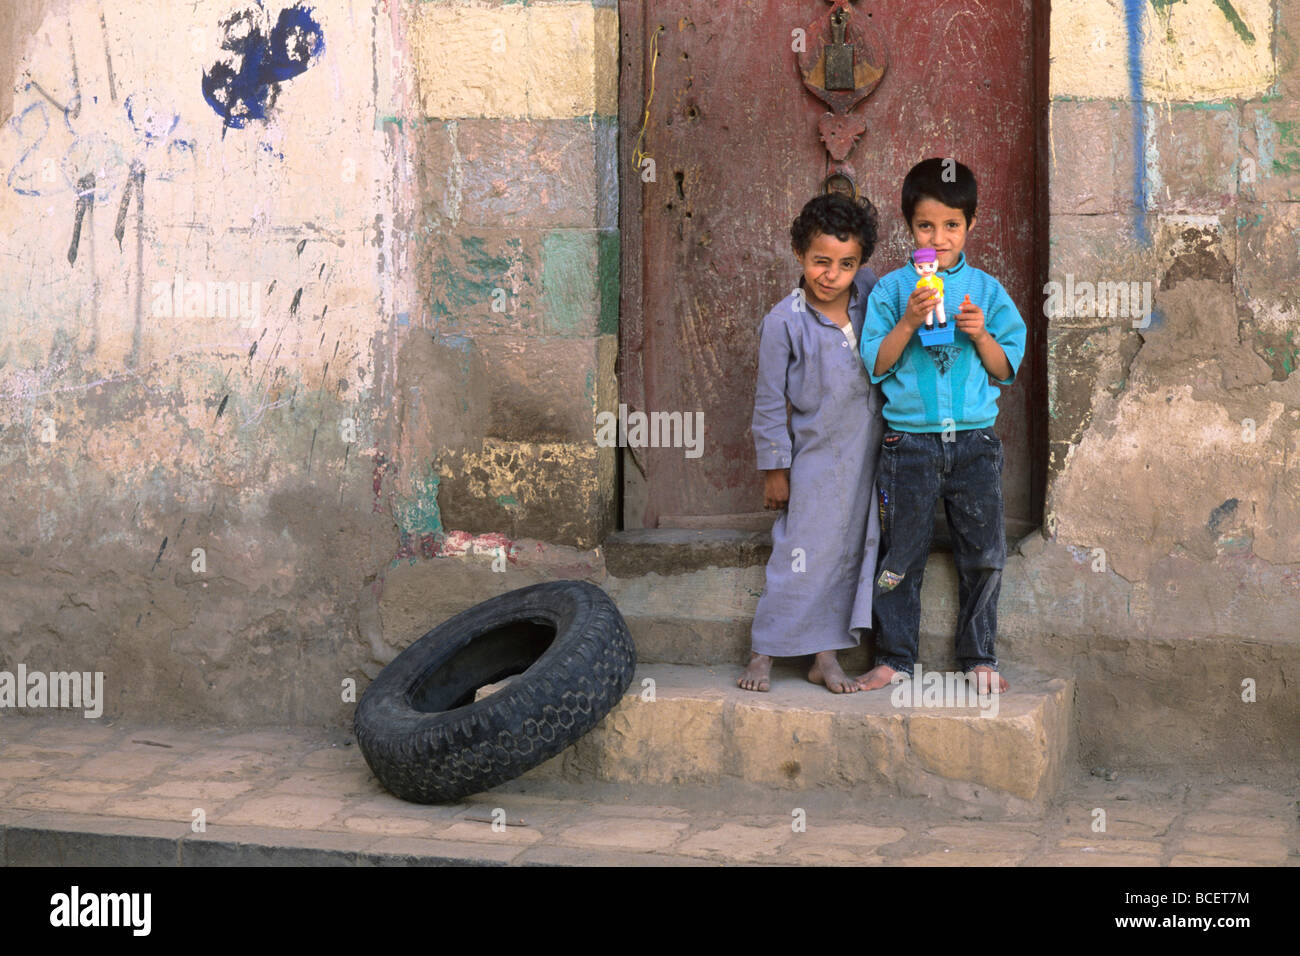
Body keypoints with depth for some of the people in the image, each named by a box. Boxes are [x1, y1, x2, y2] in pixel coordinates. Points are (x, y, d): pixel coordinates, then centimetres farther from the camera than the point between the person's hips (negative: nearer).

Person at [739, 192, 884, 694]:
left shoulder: (868, 294, -3)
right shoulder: (784, 322, -15)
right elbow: (769, 401, -7)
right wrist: (774, 467, -5)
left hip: (869, 450, 5)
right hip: (818, 454, -4)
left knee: (851, 550, 8)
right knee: (803, 554, -2)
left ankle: (826, 656, 17)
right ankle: (764, 653, 11)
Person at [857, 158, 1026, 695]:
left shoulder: (986, 290, 6)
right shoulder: (892, 289, 3)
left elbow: (1005, 370, 6)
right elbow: (875, 364, -2)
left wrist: (980, 334, -11)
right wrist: (908, 322, -15)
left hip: (974, 441, 1)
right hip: (908, 442, -1)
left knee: (983, 555, 5)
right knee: (900, 556, 4)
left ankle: (979, 657, 19)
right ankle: (894, 658, 16)